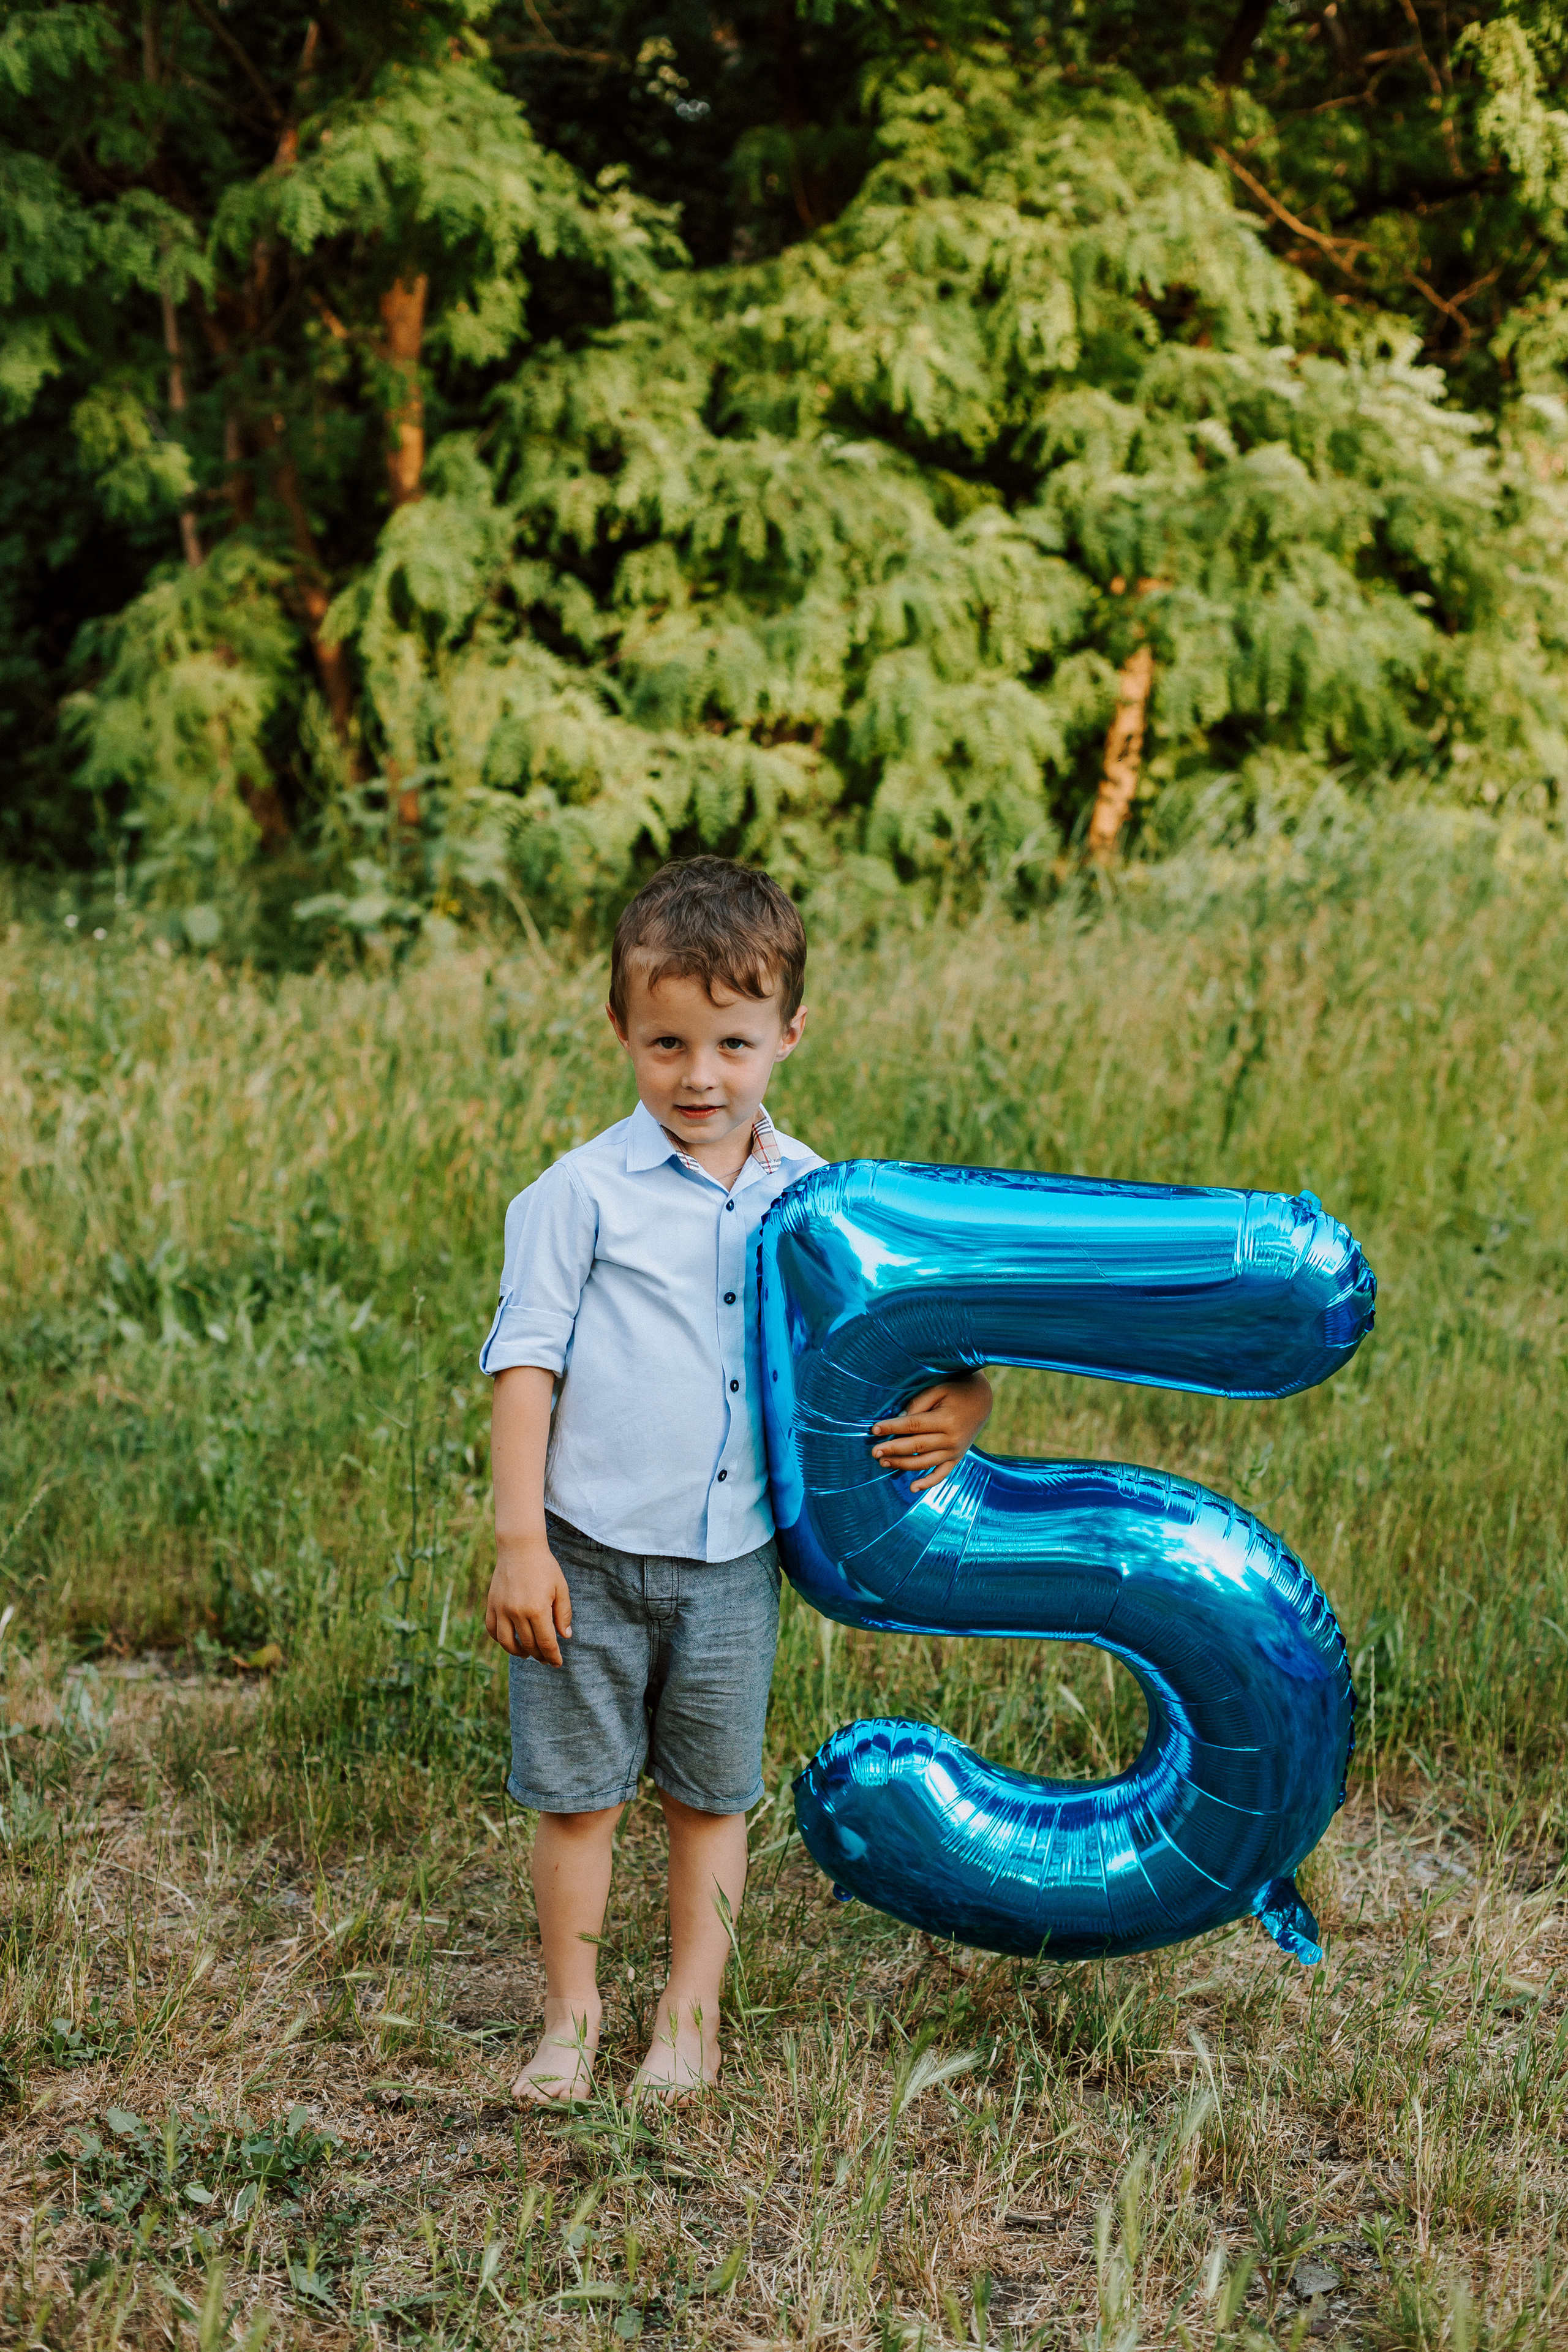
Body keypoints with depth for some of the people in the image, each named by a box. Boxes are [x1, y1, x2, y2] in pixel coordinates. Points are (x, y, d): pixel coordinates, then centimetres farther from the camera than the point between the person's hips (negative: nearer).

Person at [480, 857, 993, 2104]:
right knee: (577, 1796, 8)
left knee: (712, 1798, 15)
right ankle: (571, 2013, 27)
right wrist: (519, 1541, -12)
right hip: (592, 1552, -2)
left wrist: (961, 1403, -12)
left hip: (734, 1560, 3)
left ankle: (693, 2015, 32)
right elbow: (527, 1359, -7)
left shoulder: (815, 1196, 0)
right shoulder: (586, 1191, -9)